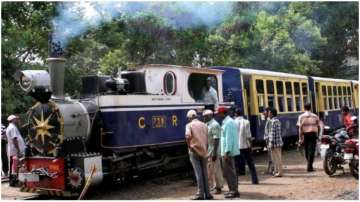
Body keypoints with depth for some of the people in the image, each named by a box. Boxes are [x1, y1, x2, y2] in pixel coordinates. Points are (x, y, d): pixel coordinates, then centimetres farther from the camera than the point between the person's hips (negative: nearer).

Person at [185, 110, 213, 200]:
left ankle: (200, 194, -2)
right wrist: (205, 147, 12)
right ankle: (207, 193, 12)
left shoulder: (189, 125, -2)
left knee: (198, 172, -3)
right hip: (204, 151, 4)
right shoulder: (204, 125, 11)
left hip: (194, 151, -4)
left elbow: (188, 136, -20)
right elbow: (208, 137, 5)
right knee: (204, 172, 10)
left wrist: (189, 145, -7)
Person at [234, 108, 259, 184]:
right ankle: (255, 180, 5)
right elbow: (248, 136, -8)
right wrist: (250, 145, 0)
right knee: (250, 164, 7)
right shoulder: (246, 122, -5)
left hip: (236, 146, 1)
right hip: (245, 145, -1)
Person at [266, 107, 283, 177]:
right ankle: (276, 171, 24)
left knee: (277, 158, -3)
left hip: (275, 143, -10)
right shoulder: (277, 121, 15)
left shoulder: (273, 122, -16)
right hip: (279, 142, 10)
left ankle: (279, 172, 2)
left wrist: (271, 143, -18)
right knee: (277, 158, 16)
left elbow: (273, 133, -20)